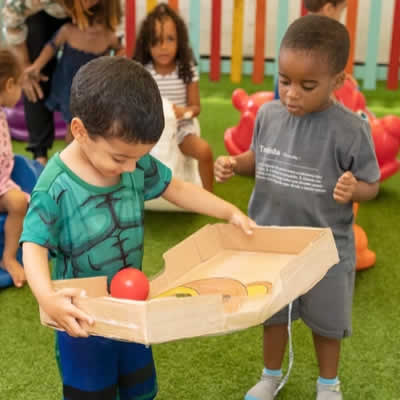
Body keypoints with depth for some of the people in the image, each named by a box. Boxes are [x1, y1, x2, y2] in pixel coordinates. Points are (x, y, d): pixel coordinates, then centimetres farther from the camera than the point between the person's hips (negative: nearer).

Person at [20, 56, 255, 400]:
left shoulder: (136, 163, -12)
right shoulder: (56, 187, -27)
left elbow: (176, 189, 2)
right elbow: (34, 247, -27)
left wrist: (230, 212, -3)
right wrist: (48, 298, -44)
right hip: (83, 318, -5)